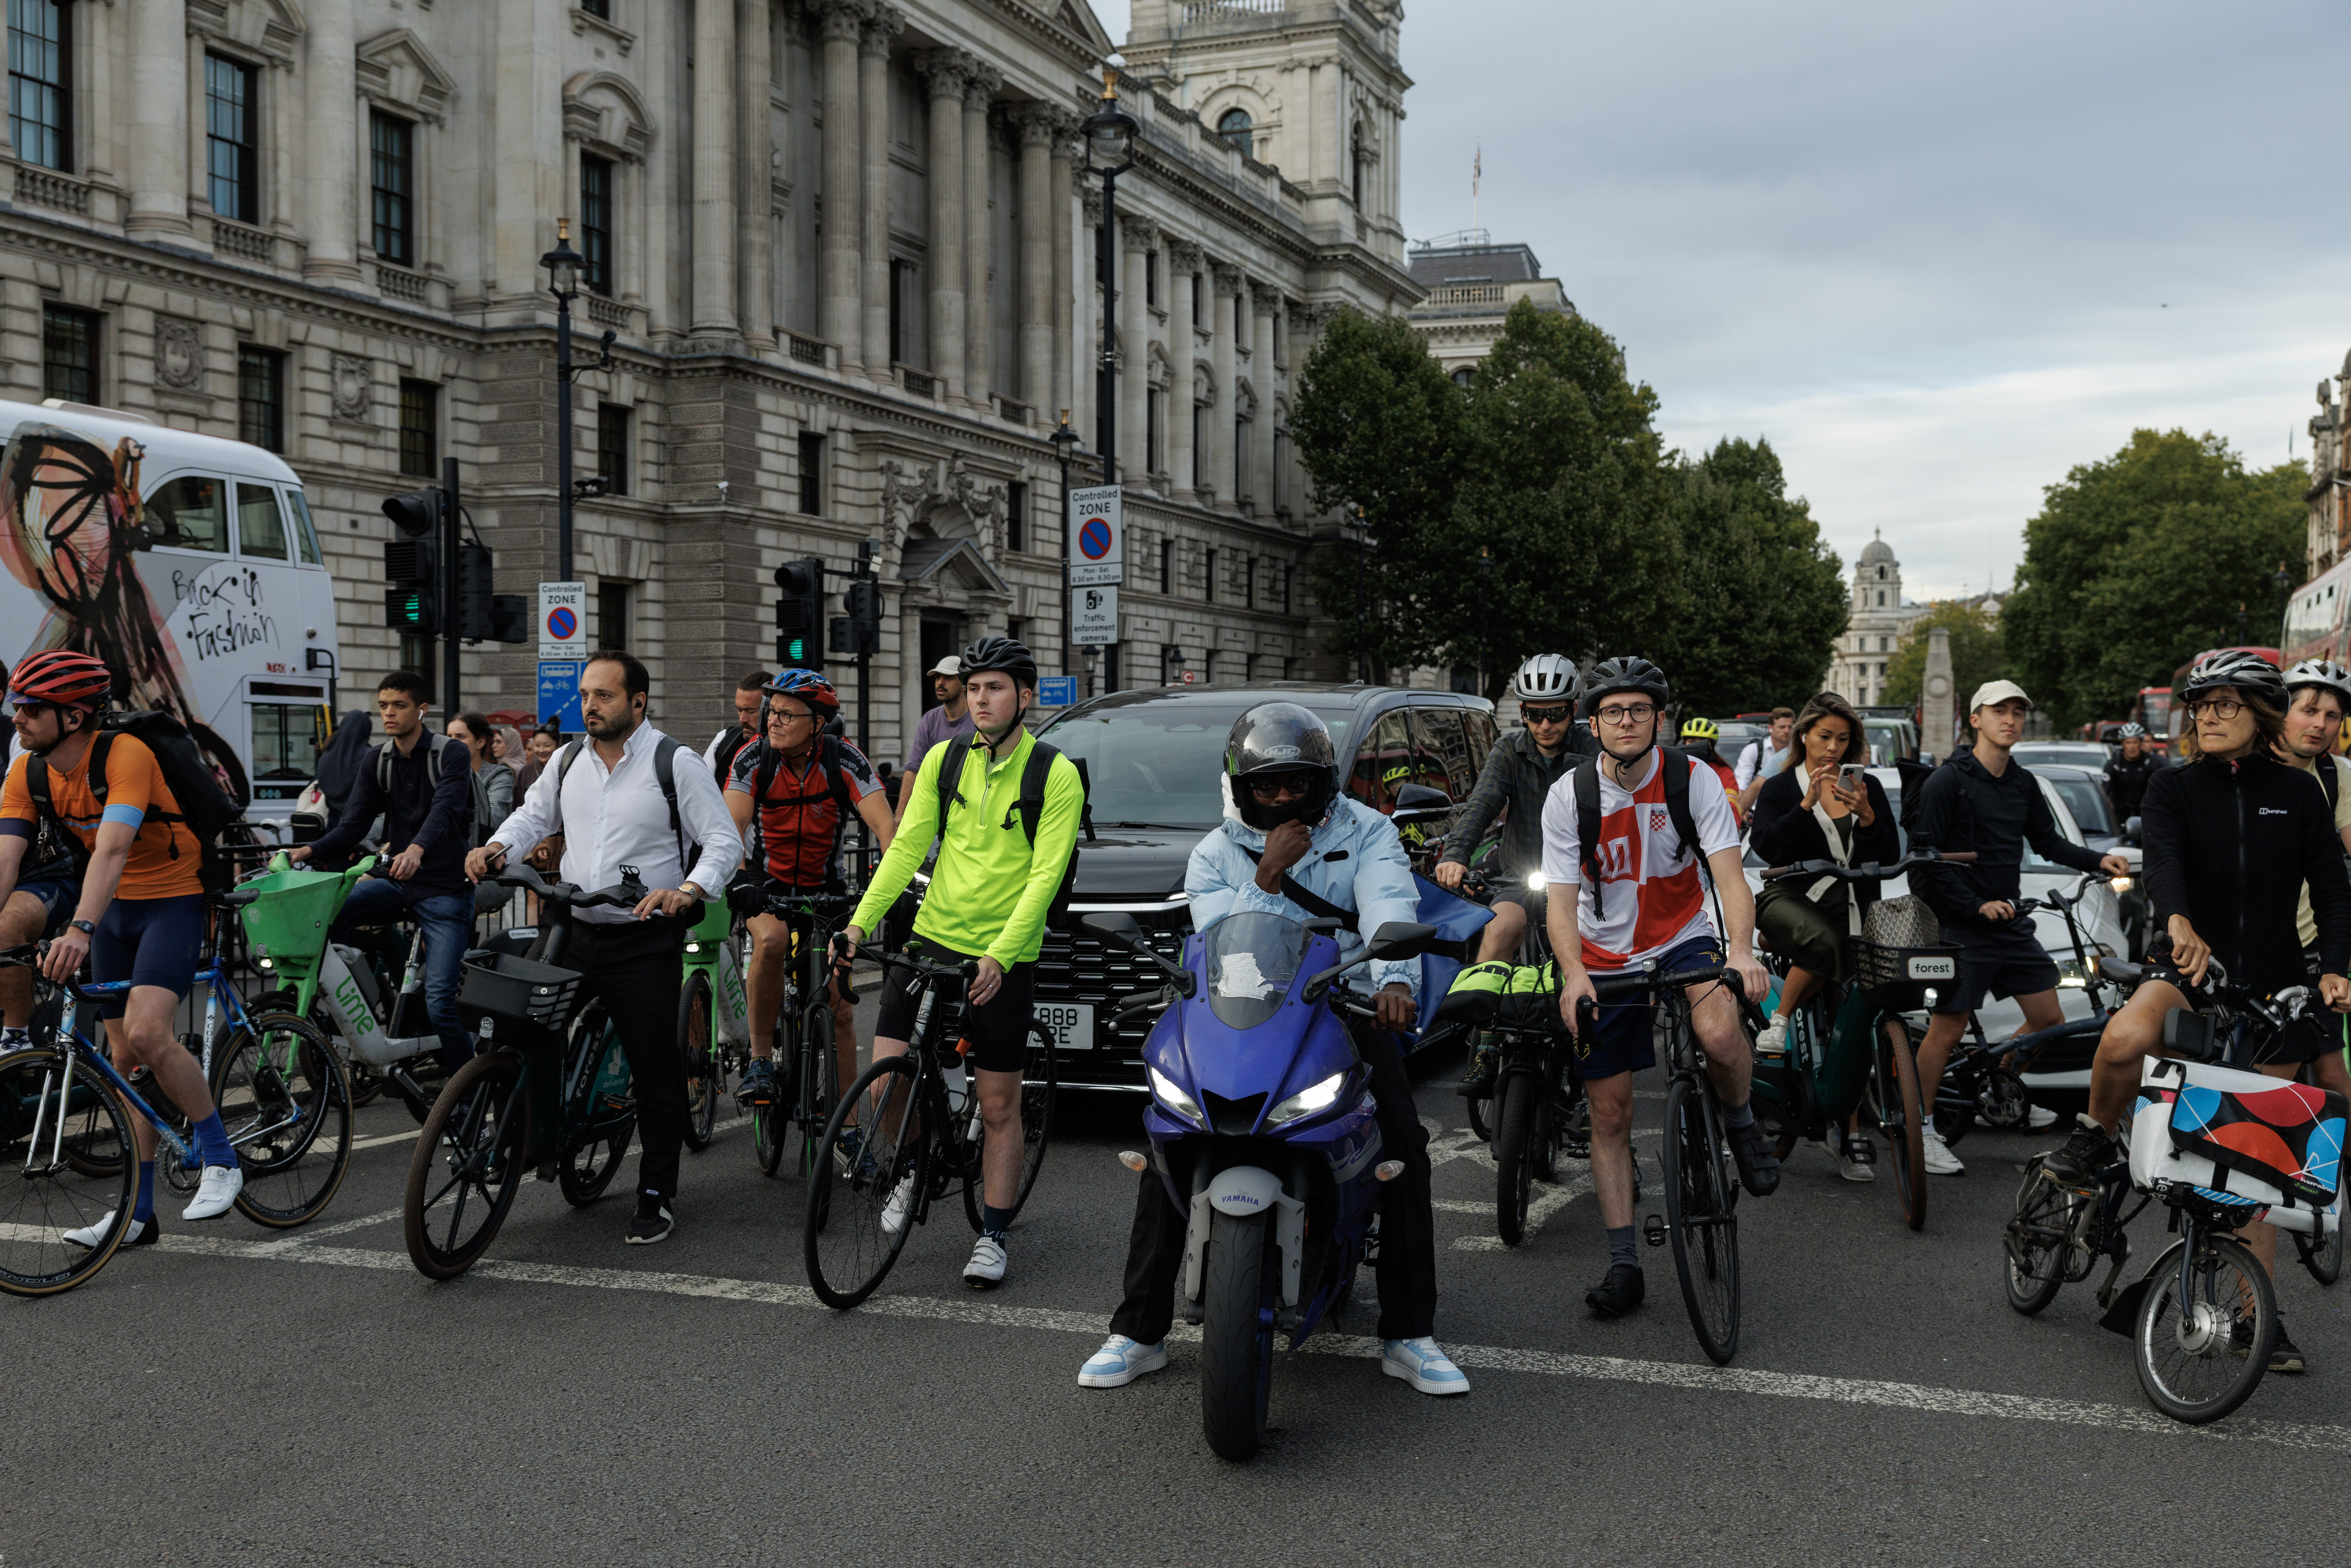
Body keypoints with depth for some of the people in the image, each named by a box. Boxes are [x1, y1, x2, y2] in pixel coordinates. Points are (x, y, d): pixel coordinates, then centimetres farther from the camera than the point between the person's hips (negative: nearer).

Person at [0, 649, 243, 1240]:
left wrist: (80, 931, -49)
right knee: (124, 1057, 7)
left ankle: (221, 1162, -8)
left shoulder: (125, 754, -25)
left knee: (146, 1033, -25)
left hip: (174, 901, -7)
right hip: (114, 908, 7)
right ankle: (138, 1212, 14)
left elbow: (111, 850, -37)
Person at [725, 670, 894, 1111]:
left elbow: (886, 827, -24)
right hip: (766, 886, -1)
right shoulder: (754, 757, -16)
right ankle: (761, 1061, -21)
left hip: (825, 889, 1)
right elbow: (732, 826, -24)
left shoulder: (845, 760, -17)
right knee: (771, 939, -36)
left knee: (841, 1011, -2)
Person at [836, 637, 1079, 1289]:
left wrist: (999, 956, -25)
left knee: (999, 1107, 4)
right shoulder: (944, 759, 4)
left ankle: (992, 1235, 19)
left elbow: (1045, 875, -14)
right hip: (931, 937, 3)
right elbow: (907, 845, 2)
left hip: (1005, 958, -3)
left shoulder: (1056, 776, -8)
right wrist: (861, 920, -11)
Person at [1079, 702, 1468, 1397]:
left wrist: (1395, 979, -40)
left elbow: (1390, 905, -20)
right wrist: (1267, 877, -21)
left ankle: (1409, 1335, -4)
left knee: (1405, 1148, -17)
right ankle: (1138, 1333, -3)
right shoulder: (1215, 854, 5)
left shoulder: (1363, 832, 1)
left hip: (1344, 1007, -1)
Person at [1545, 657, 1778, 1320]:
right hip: (1606, 960, 1)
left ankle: (1741, 1125, 0)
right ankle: (1623, 1265, 11)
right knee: (1609, 1115, 1)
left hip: (1685, 940, -1)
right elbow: (1562, 900, -12)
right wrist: (1573, 975, -31)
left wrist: (1742, 951, -37)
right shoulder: (1569, 796, -10)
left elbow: (1729, 875, -18)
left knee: (1720, 1033, -34)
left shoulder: (1694, 780, -11)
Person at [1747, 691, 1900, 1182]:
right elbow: (1767, 847, -12)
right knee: (1822, 942, -39)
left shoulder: (1868, 787, 12)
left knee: (1856, 1020, -6)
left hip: (1851, 909, 3)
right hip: (1791, 900, -3)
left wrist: (1866, 816, -14)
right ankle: (1779, 1022, -15)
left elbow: (1890, 857, 4)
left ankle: (1852, 1136, 2)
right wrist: (1807, 805, -22)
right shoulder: (1780, 788, 6)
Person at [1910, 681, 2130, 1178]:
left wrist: (2098, 860, 3)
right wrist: (1977, 906, -17)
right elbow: (1927, 857, -13)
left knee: (2048, 1019, 5)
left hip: (2010, 921, 7)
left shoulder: (2023, 783, 12)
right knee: (1947, 1027, -5)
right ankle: (1921, 1130, 5)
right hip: (1962, 926, -7)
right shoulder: (1948, 781, -10)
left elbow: (2048, 843, 19)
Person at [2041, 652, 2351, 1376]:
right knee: (2126, 1039, -36)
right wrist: (2178, 921, -40)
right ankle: (2095, 1138, -5)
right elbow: (2162, 856, -19)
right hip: (2189, 964, -1)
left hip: (2272, 986, 1)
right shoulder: (2175, 788, 0)